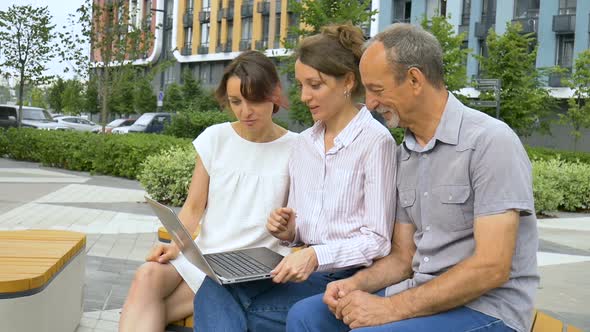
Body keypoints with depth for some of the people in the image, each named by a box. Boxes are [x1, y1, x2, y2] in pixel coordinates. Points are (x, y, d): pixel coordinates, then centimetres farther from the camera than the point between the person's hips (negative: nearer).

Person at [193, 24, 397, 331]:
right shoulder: (303, 143, 14)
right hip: (305, 269, 6)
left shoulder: (375, 141, -8)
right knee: (215, 286, -22)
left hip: (349, 276, -6)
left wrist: (317, 255, -23)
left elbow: (377, 240, -11)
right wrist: (289, 232, -2)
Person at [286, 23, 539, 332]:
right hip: (422, 296, 7)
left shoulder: (490, 141, -16)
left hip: (486, 307, -7)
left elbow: (491, 268, -22)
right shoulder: (406, 153, 9)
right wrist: (356, 283, -7)